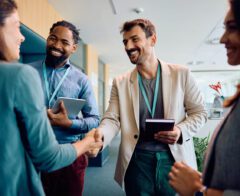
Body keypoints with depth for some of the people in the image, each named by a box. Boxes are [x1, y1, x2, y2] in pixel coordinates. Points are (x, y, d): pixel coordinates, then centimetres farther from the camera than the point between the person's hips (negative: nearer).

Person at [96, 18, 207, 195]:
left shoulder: (181, 74, 0)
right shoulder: (120, 83, 3)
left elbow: (199, 112, 4)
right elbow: (112, 120, -4)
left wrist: (181, 131, -15)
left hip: (176, 160, 0)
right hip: (137, 162, 1)